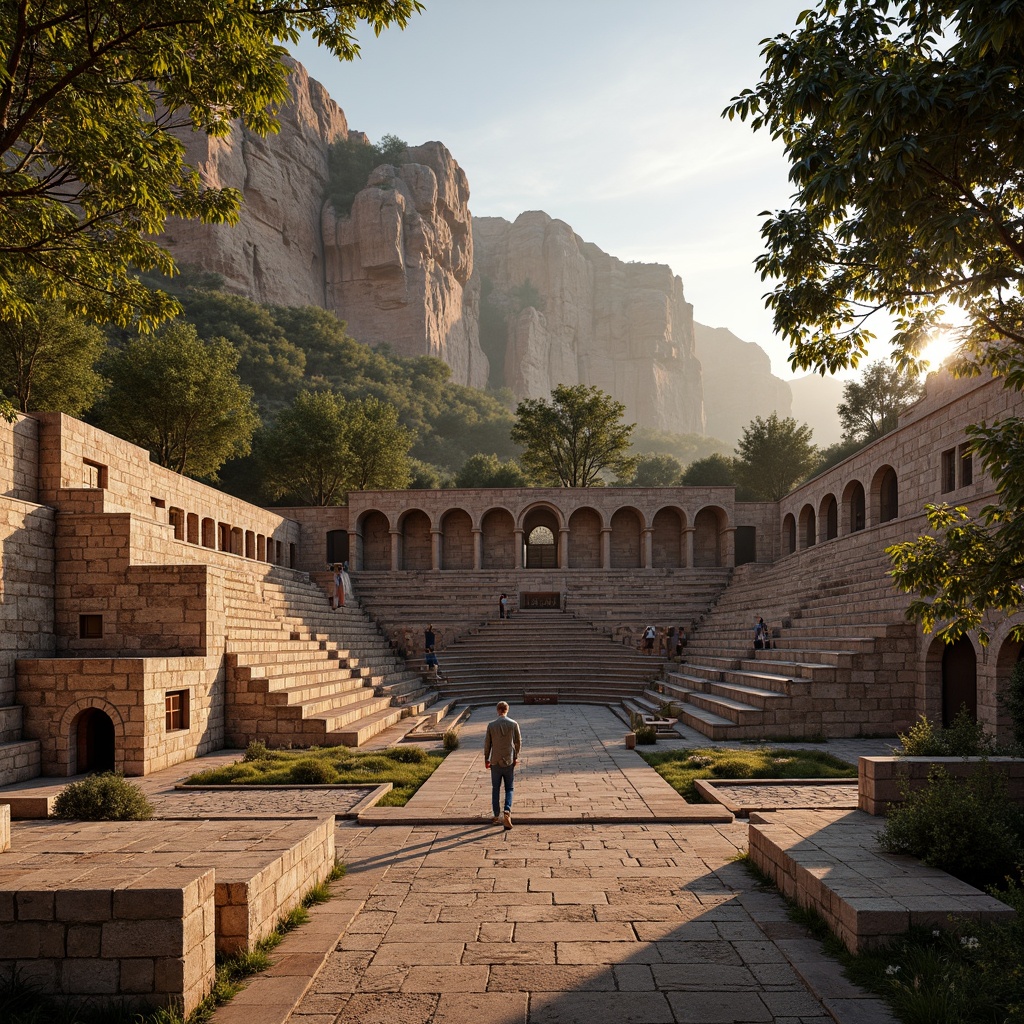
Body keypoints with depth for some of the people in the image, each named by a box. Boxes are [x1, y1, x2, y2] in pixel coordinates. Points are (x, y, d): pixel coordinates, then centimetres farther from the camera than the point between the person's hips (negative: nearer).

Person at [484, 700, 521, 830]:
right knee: (509, 789, 7)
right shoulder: (514, 724, -7)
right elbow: (518, 742, 0)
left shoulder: (491, 725, -6)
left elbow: (487, 744, -1)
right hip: (509, 761, -1)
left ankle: (497, 816, 16)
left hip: (495, 762, 1)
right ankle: (507, 811, -14)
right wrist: (516, 757, 13)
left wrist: (486, 759, 11)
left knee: (495, 789, 12)